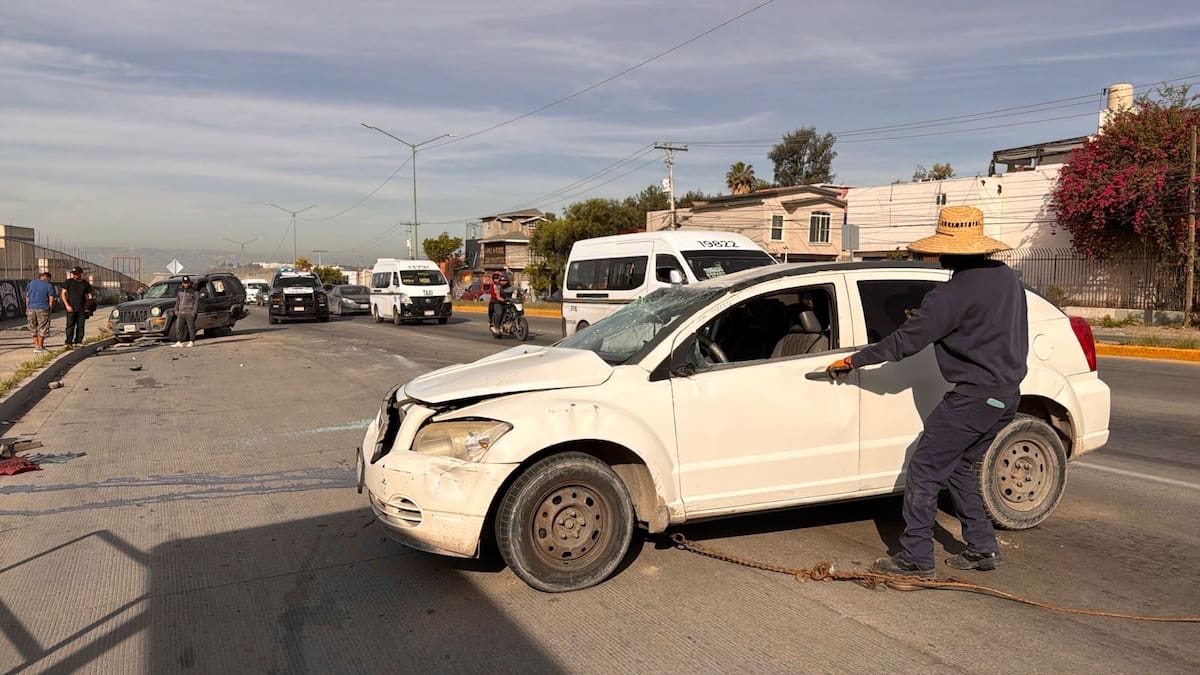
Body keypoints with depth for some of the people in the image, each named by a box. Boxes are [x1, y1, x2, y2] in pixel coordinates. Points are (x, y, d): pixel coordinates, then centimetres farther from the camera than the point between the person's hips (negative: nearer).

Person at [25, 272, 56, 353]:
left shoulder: (31, 283, 10)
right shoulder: (49, 286, -3)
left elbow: (27, 297, 12)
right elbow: (51, 300, -7)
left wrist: (27, 308, 17)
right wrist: (50, 310, 2)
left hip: (31, 308, 4)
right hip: (43, 309, -4)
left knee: (33, 328, 14)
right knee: (42, 328, 4)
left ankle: (36, 346, 16)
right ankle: (39, 347, 5)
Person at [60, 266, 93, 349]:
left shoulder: (85, 283, 10)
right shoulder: (68, 282, 3)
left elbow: (89, 296, 15)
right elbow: (63, 294, 3)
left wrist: (89, 305, -1)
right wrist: (67, 305, -8)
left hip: (82, 309, 2)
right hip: (71, 308, -2)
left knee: (80, 326, 2)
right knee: (70, 326, -7)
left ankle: (78, 342, 8)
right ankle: (69, 343, -8)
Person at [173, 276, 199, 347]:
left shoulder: (194, 291, -4)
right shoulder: (180, 291, 13)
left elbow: (196, 302, -7)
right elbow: (177, 300, 21)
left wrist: (194, 312, -14)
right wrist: (176, 309, 11)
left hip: (190, 313, -6)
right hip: (181, 313, 6)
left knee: (191, 327, -2)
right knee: (178, 327, 2)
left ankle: (192, 342, 6)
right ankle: (179, 342, 5)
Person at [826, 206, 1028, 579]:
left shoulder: (954, 293, -18)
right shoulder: (1008, 277, 9)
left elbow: (903, 342, -16)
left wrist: (852, 361, -5)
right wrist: (926, 318, 24)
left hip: (973, 396, -9)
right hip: (1007, 393, 9)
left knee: (924, 470, -1)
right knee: (959, 466, 21)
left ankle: (915, 558, 3)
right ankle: (982, 548, 25)